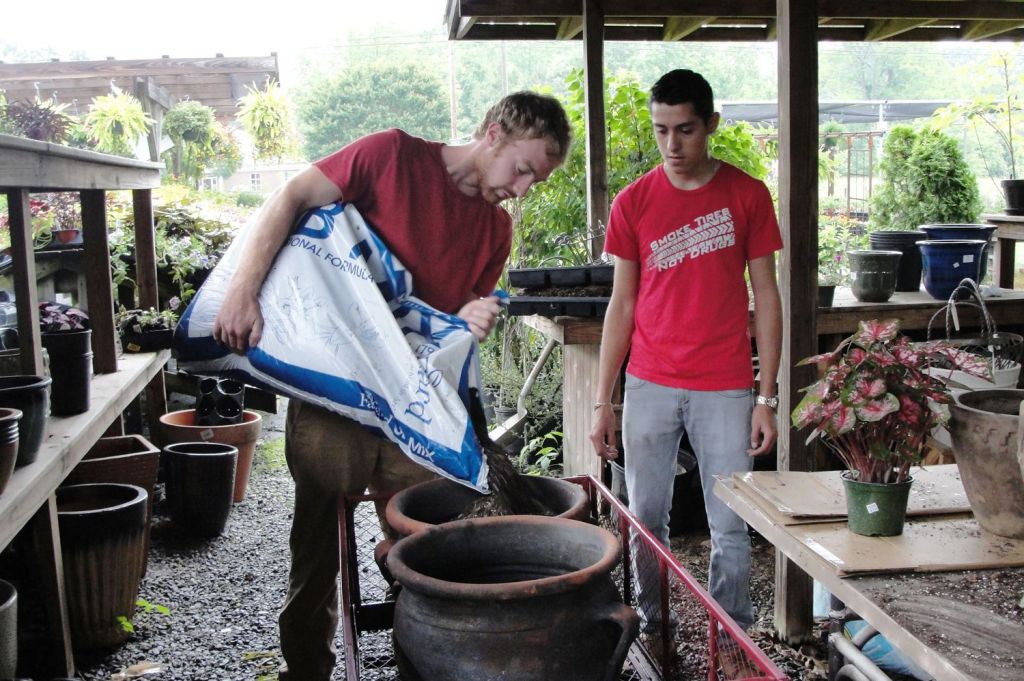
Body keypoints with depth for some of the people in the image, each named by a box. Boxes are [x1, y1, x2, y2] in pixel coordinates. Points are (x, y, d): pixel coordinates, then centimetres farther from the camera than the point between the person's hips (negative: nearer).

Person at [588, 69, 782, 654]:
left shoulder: (748, 195, 0)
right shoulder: (633, 203, 3)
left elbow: (765, 296, 2)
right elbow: (622, 304, 5)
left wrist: (767, 397, -3)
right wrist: (603, 402, 2)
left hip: (725, 388, -1)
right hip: (650, 386, 1)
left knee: (731, 527, 4)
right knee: (646, 518, 8)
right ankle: (652, 629, 26)